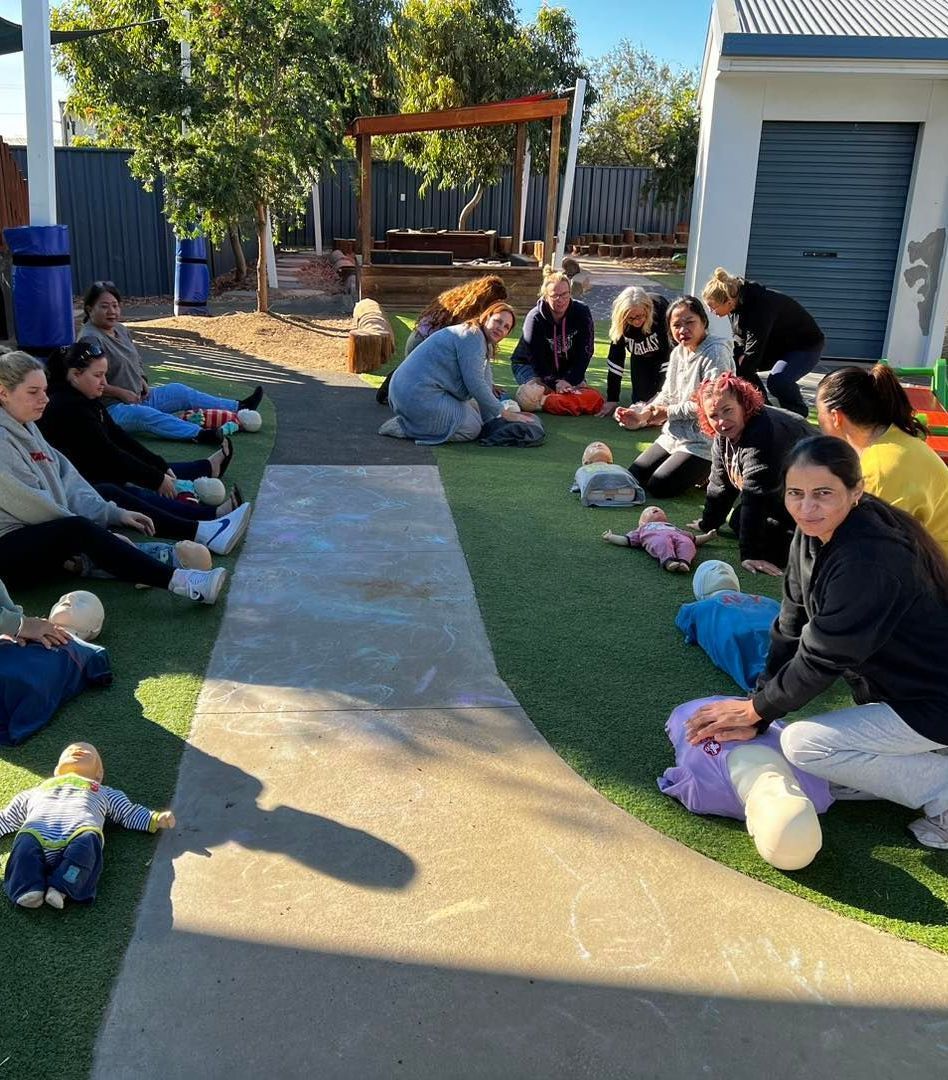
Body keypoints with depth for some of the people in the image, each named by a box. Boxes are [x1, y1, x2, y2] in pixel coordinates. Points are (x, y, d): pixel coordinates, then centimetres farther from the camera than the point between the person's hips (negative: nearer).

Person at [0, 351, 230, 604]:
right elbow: (31, 505, -18)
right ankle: (175, 581, -42)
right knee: (78, 528, -33)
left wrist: (114, 514, -6)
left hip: (45, 537, 9)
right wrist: (99, 532, -13)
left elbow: (65, 479, 6)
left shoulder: (25, 428, 13)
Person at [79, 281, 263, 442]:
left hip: (138, 396, 10)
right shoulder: (91, 338, -16)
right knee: (145, 415, -36)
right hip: (111, 408, -10)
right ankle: (198, 434, -59)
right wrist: (121, 393, -18)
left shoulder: (120, 330, 11)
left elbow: (137, 362, 27)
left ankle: (238, 408, 6)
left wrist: (142, 382, 9)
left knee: (179, 391, 4)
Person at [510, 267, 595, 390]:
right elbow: (537, 360, -26)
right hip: (529, 365, -3)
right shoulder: (534, 319, -25)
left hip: (568, 368, 3)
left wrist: (568, 380, -31)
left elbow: (585, 353, -18)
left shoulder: (582, 312, -18)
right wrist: (555, 384, -41)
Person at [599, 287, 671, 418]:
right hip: (640, 357, 2)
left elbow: (670, 353, -36)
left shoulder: (660, 310, -39)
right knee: (640, 398, -5)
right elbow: (615, 358, -25)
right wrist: (612, 399, -28)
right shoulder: (619, 321, -30)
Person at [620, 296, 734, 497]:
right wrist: (640, 416, -6)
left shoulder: (716, 353, -16)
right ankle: (699, 469, 18)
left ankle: (712, 472, 6)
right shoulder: (678, 352, 10)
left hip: (703, 443, -9)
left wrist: (669, 412, -11)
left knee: (658, 487, -16)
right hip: (674, 435, 9)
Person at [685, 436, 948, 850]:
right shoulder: (813, 535, -4)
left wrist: (755, 708, -9)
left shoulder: (868, 560, -31)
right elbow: (790, 630, -1)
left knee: (803, 743, -15)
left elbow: (822, 658, -24)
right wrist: (755, 717, -4)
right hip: (895, 689, 9)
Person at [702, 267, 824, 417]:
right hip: (775, 346, 9)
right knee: (734, 363, -3)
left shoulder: (760, 306, -35)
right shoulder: (736, 302, -9)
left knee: (777, 381, -33)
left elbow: (753, 352, -36)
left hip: (807, 345, -9)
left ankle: (798, 414, -5)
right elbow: (739, 339, 0)